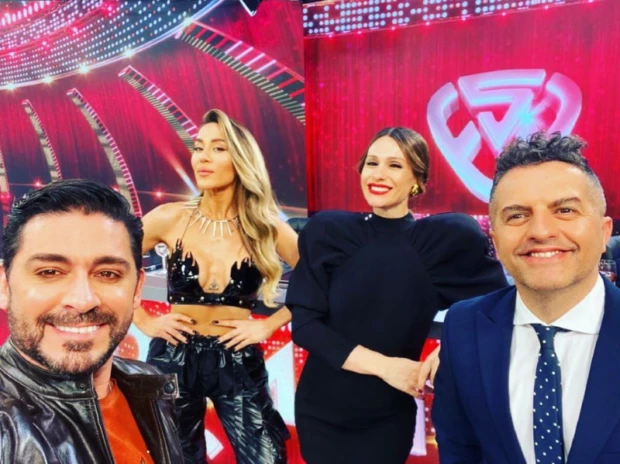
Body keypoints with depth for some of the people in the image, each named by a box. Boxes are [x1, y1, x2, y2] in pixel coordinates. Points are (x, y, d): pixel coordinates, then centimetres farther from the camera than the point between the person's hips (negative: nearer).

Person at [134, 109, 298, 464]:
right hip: (175, 358, 1)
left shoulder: (267, 228, -8)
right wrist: (143, 321, -2)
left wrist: (270, 325, -6)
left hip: (239, 362, 0)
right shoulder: (169, 219, -8)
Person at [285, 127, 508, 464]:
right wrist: (381, 364, -19)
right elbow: (304, 323, -12)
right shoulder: (326, 232, -10)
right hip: (320, 409, 1)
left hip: (388, 417, 0)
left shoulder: (446, 239, -11)